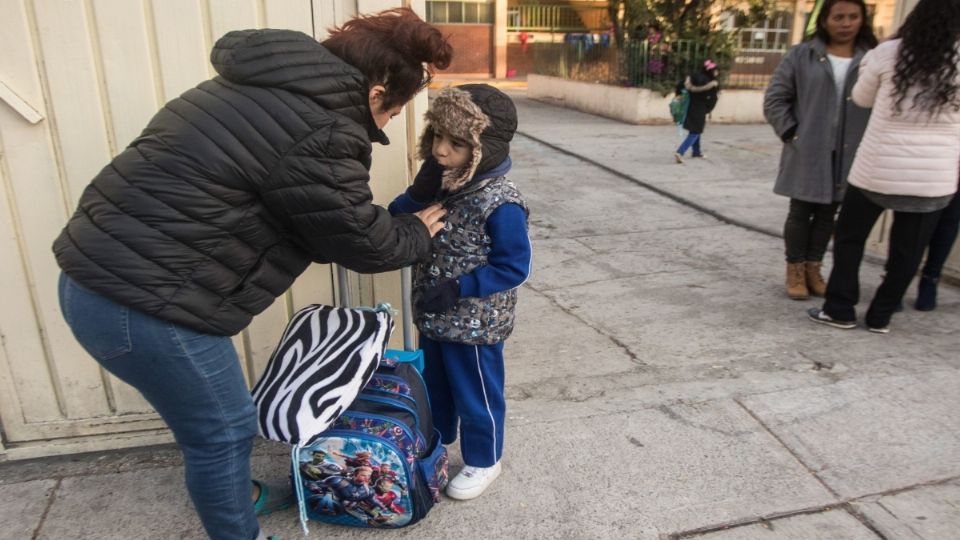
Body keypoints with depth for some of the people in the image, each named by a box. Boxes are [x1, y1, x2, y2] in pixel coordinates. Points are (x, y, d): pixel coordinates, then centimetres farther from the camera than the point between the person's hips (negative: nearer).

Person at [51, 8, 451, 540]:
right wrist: (417, 234, 11)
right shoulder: (317, 136, -20)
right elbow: (364, 242, -9)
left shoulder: (270, 86, 12)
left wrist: (398, 222, 21)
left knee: (214, 424, 27)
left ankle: (239, 495, 49)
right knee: (223, 432, 10)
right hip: (142, 302, -10)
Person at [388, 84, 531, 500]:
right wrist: (419, 194, -20)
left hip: (475, 325, -7)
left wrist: (459, 289, -26)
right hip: (433, 318, 8)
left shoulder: (500, 203, -24)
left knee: (477, 395, 13)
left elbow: (514, 266, -21)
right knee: (433, 385, 26)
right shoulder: (439, 183, -2)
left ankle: (483, 461, 36)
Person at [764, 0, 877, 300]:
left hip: (849, 155, 2)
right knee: (800, 212, 5)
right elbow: (774, 98, 1)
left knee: (827, 214, 11)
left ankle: (813, 268, 23)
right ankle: (795, 270, 16)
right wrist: (790, 133, -6)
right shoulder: (801, 55, 0)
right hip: (807, 153, -2)